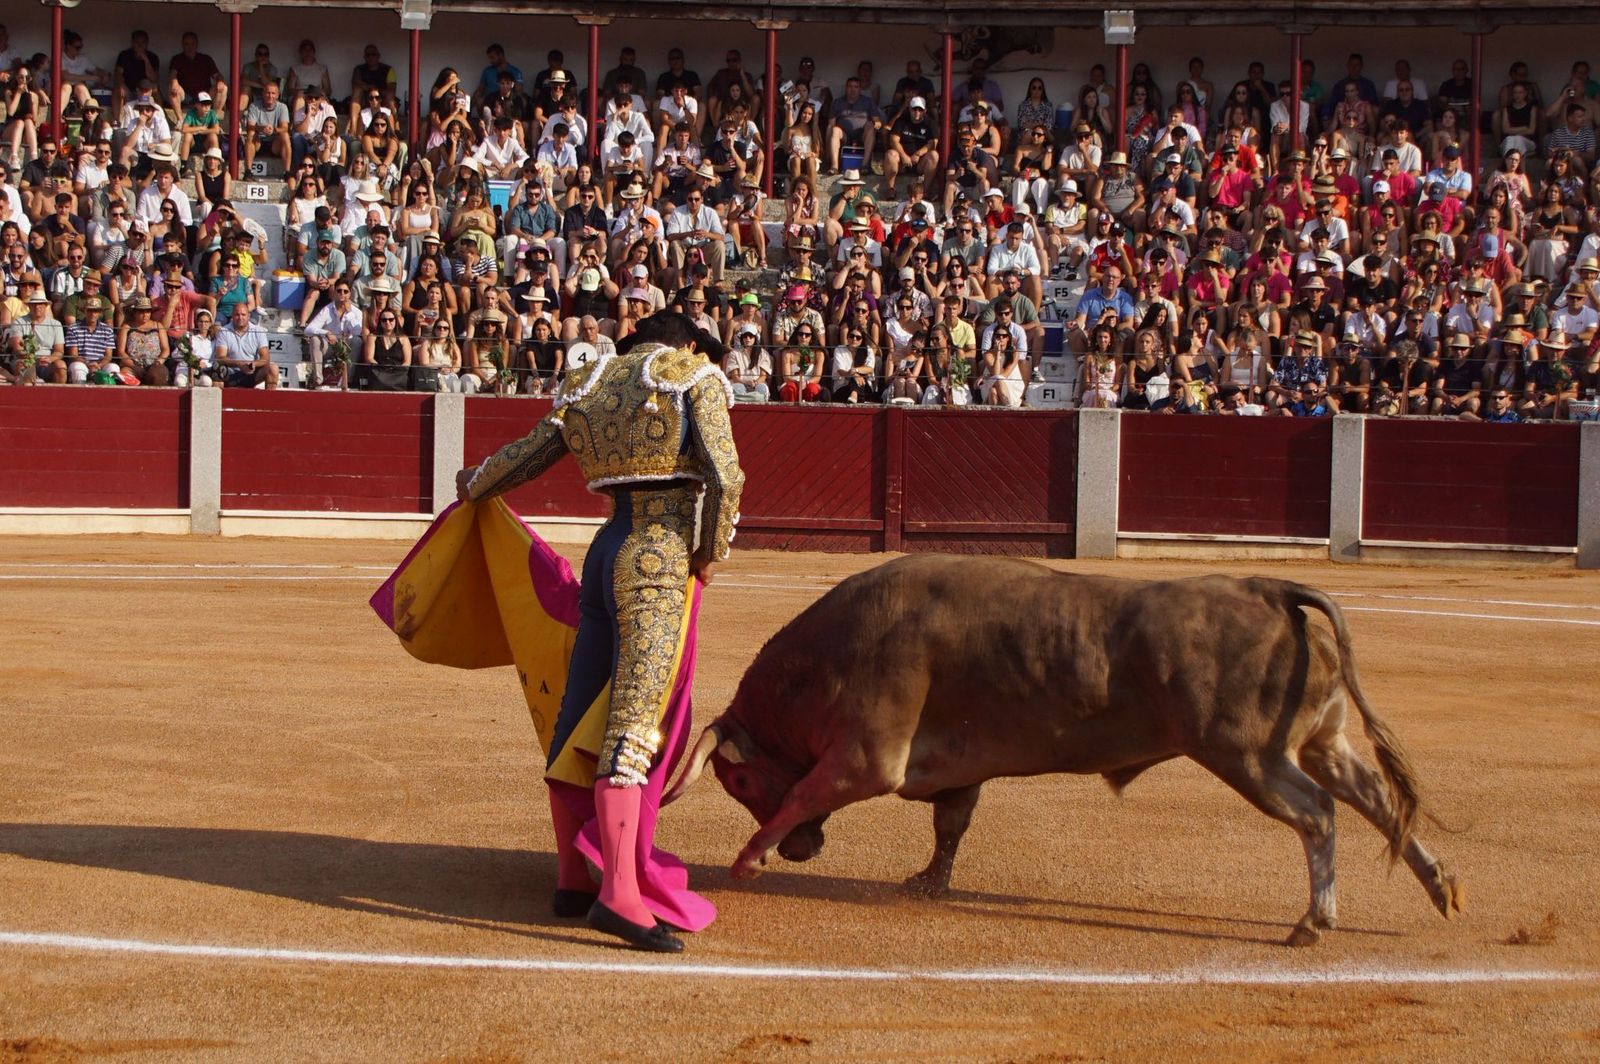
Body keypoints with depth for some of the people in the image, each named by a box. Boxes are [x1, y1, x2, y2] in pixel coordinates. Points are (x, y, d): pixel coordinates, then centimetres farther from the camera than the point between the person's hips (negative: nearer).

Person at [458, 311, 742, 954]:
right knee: (634, 727, -15)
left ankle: (571, 882, 23)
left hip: (606, 552, 7)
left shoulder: (589, 383, 18)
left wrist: (475, 486, 48)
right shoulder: (695, 377, 2)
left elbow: (525, 457, 28)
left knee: (580, 723, 13)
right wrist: (711, 557, 3)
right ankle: (619, 896, -24)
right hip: (664, 561, -6)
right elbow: (724, 477, -10)